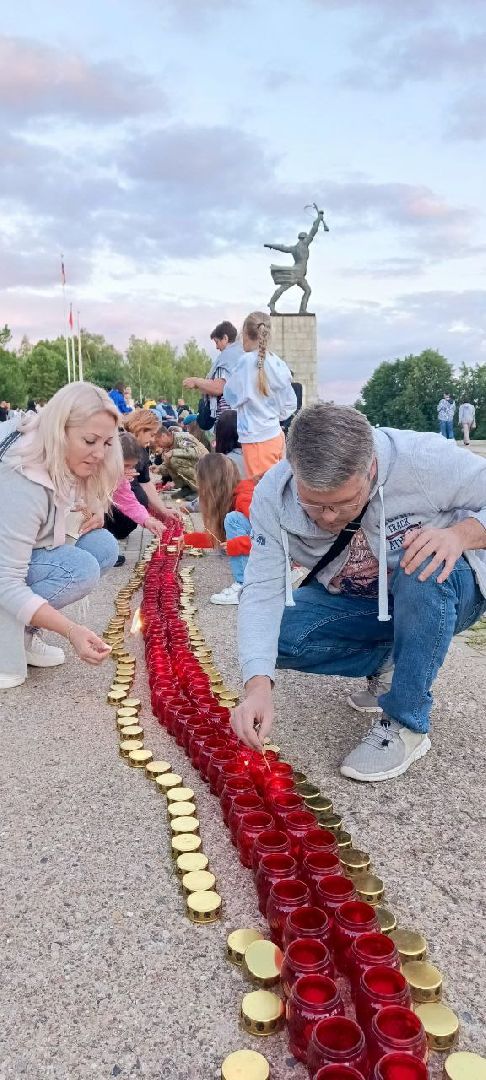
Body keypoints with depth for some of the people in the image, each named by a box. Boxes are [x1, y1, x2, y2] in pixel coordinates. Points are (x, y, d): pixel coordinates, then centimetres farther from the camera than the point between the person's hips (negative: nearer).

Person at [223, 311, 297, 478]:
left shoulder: (247, 361, -13)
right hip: (276, 435, 7)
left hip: (257, 439, -7)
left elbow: (231, 395, -1)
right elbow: (290, 404, 12)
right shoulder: (279, 364, 6)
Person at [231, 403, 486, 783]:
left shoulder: (424, 460, -32)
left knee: (424, 569, -37)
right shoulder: (273, 495, -22)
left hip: (444, 592, -3)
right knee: (277, 634, -20)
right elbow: (262, 590, -24)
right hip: (356, 604, 3)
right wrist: (259, 686, -37)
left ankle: (406, 724, -21)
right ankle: (386, 658, 5)